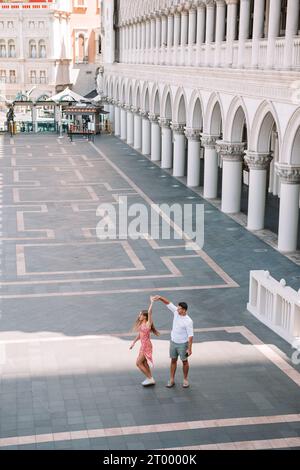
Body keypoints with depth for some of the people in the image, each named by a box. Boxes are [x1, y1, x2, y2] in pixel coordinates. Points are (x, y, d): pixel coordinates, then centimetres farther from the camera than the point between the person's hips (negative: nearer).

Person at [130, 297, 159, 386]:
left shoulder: (148, 324, -19)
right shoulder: (141, 324, 5)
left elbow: (149, 312, -32)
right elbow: (139, 334, 19)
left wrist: (152, 302, -28)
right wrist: (133, 343, 24)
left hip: (146, 346, -9)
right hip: (143, 346, 9)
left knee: (138, 363, -3)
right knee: (144, 363, 16)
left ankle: (149, 379, 6)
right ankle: (150, 379, 26)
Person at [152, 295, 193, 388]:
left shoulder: (188, 321, -24)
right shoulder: (176, 312, -8)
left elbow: (190, 336, -21)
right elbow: (168, 303, -5)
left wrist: (189, 349, -20)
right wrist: (160, 297, -22)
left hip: (183, 344, -6)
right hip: (173, 342, 6)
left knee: (184, 361, 11)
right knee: (173, 360, 12)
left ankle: (185, 380, 27)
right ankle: (172, 380, 21)